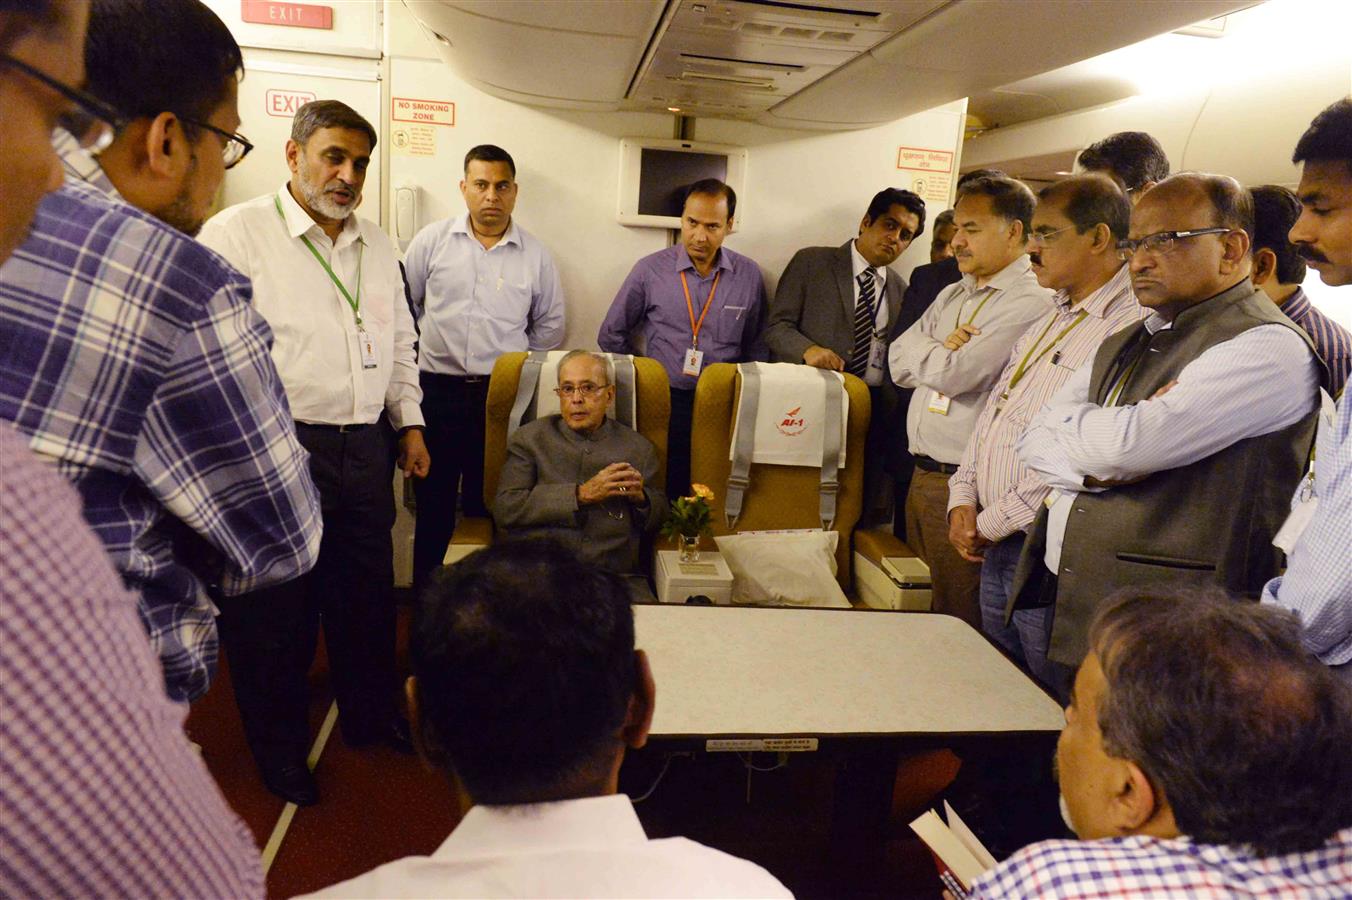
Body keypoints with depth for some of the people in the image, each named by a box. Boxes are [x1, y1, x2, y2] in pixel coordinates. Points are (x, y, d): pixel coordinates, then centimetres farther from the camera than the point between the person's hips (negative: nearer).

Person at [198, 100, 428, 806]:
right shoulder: (237, 233, -6)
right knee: (273, 611, 8)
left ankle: (372, 716, 38)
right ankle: (279, 747, 29)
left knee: (368, 595, 17)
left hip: (365, 447, 6)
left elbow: (400, 342, 21)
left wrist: (410, 423, 15)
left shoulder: (376, 245, 14)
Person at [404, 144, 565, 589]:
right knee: (433, 505, 8)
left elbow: (549, 326, 13)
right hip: (437, 391, 0)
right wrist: (417, 355, 10)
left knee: (488, 507, 8)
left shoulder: (535, 255, 4)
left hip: (503, 397, 0)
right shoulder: (432, 240, 3)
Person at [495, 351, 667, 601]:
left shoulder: (638, 447, 15)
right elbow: (505, 508, -3)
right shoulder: (528, 438, 10)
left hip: (617, 578, 2)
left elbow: (657, 520, 22)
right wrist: (582, 494, -10)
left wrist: (640, 497, -2)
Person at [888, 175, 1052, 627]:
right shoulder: (951, 295, 16)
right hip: (922, 475, 8)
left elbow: (955, 374, -21)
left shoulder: (1031, 304, -13)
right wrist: (941, 348, -9)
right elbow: (899, 361, 10)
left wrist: (922, 350, -2)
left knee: (956, 622, 4)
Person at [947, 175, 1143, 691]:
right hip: (995, 544, 8)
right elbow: (992, 413, 16)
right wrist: (964, 500, 4)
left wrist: (993, 523, -13)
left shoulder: (1129, 328, -16)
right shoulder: (1050, 321, 15)